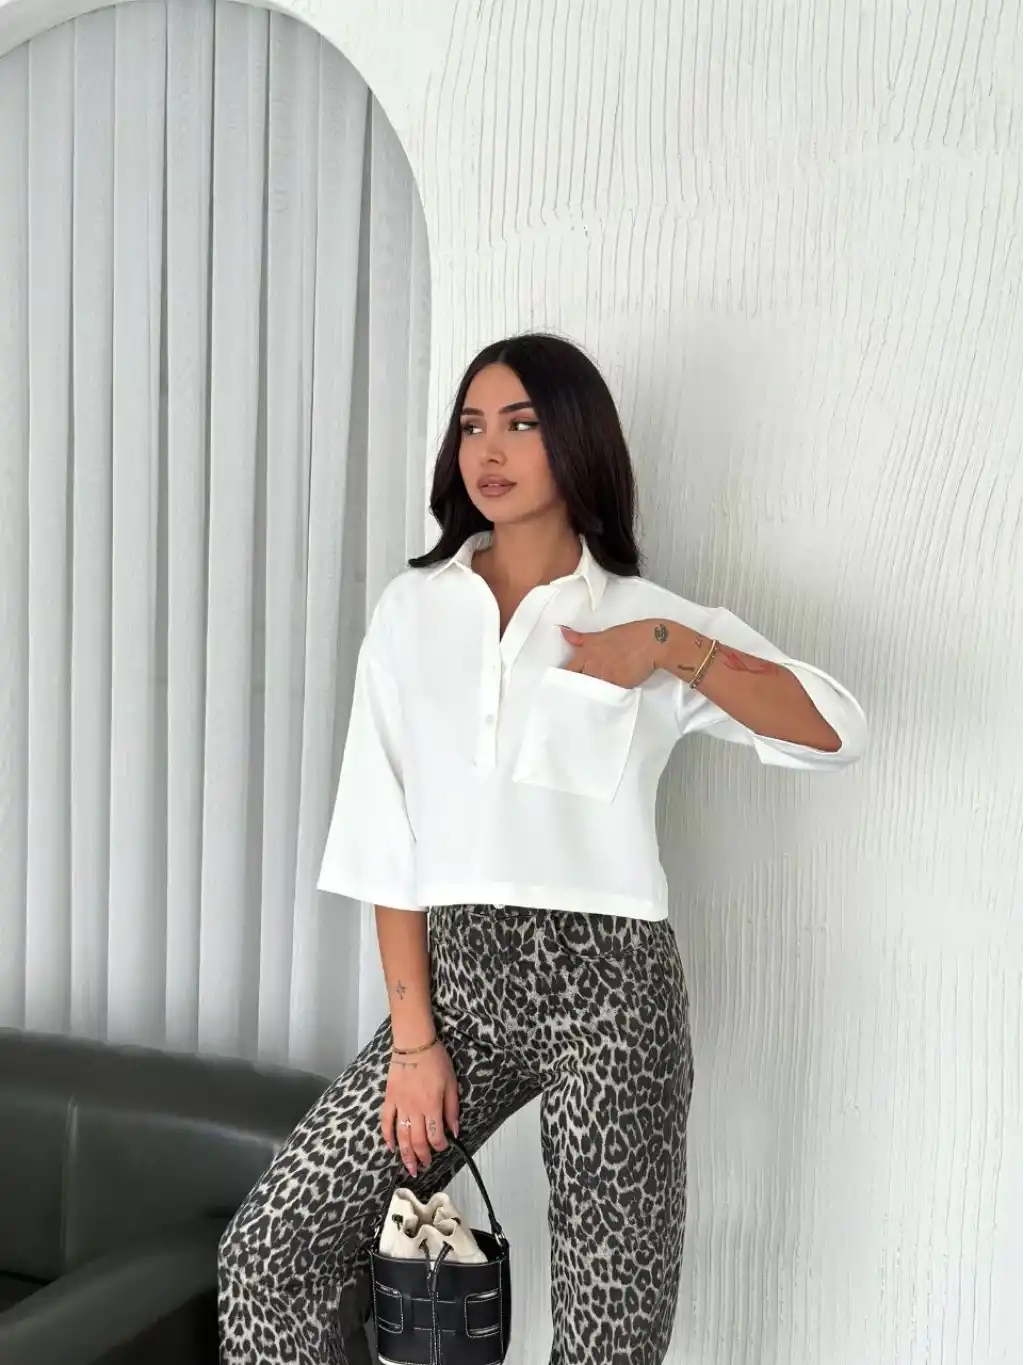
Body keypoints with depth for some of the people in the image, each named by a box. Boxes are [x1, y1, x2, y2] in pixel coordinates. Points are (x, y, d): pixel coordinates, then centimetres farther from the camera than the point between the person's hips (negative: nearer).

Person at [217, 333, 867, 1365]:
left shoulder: (646, 616, 3)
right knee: (270, 1243, -2)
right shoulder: (413, 609, 7)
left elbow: (835, 730, -6)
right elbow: (387, 839, 4)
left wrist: (673, 649, -16)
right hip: (458, 972, 3)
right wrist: (412, 1035, -2)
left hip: (605, 983, -2)